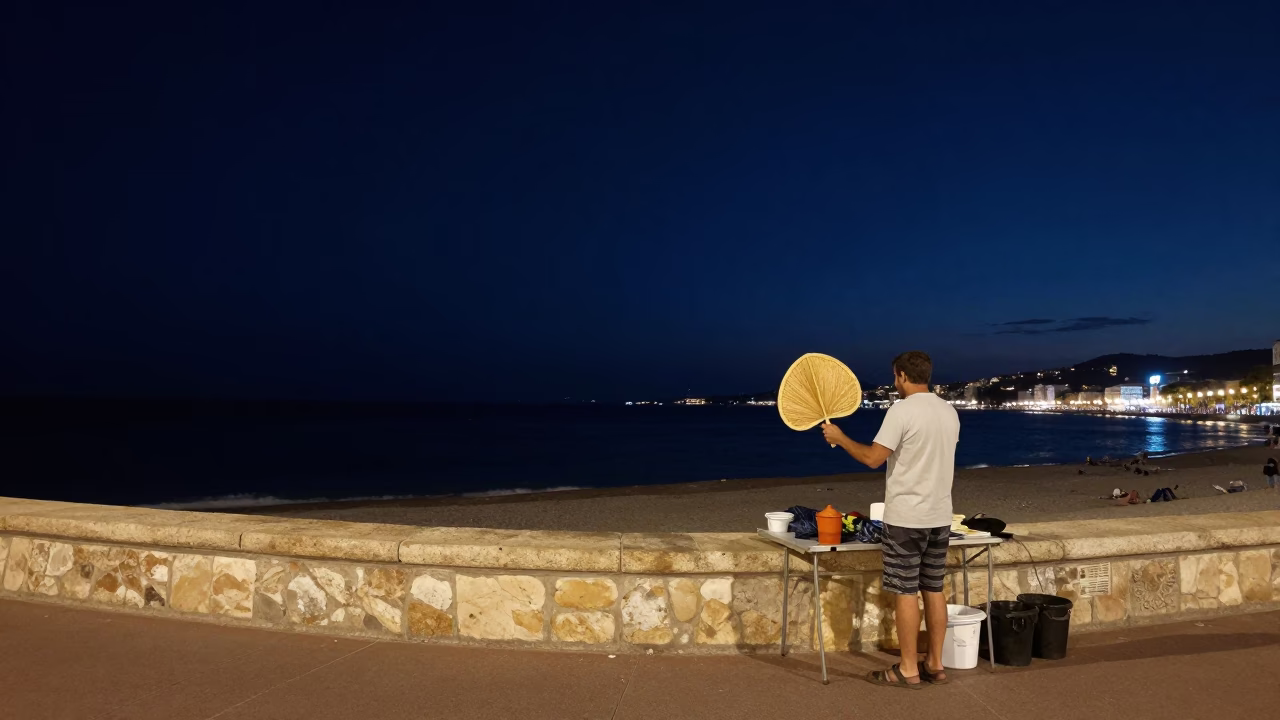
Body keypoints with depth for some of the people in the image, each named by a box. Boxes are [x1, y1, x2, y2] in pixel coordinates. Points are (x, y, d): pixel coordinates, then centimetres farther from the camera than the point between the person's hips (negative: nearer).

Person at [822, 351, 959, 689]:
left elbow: (873, 458, -18)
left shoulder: (902, 410, -16)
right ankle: (934, 664, 22)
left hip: (907, 517, -8)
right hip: (939, 516, 8)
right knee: (934, 590, 14)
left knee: (905, 592, 0)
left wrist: (839, 437, -5)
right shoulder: (949, 411, 9)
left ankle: (908, 670, 7)